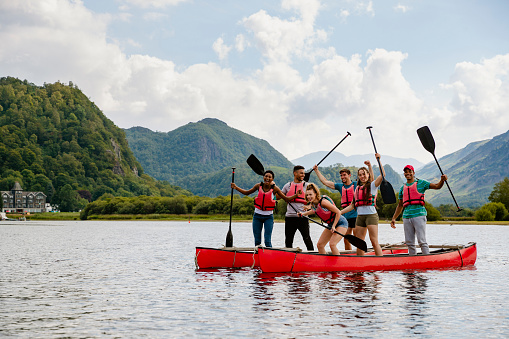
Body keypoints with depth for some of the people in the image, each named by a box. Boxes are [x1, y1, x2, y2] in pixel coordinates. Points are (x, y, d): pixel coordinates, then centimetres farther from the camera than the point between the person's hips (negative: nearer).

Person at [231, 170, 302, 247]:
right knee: (257, 241, 5)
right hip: (257, 215, 2)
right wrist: (236, 187, 4)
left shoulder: (275, 188, -8)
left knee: (268, 241, -9)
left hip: (268, 217, -2)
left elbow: (286, 199, -3)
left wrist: (296, 195, -19)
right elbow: (247, 192, 13)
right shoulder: (259, 186, -2)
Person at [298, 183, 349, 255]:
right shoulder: (312, 204, -4)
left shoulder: (323, 202, -28)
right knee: (319, 245, 5)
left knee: (332, 244, -23)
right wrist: (303, 214, 10)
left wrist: (334, 226, -20)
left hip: (340, 223, -9)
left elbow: (338, 212, -24)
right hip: (331, 225, 9)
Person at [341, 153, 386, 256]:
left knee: (374, 242, -11)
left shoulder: (372, 185, 2)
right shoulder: (358, 188, 18)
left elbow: (382, 174, -15)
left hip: (371, 215, -6)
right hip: (360, 216, 6)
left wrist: (378, 160, -19)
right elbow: (352, 206, 20)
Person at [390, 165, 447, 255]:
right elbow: (400, 205, 23)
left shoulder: (421, 183, 6)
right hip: (406, 217, 5)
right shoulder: (402, 188, 18)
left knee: (422, 241, -9)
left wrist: (442, 180, -23)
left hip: (419, 215, -5)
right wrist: (394, 218, 17)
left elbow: (437, 186, -2)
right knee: (409, 242, 7)